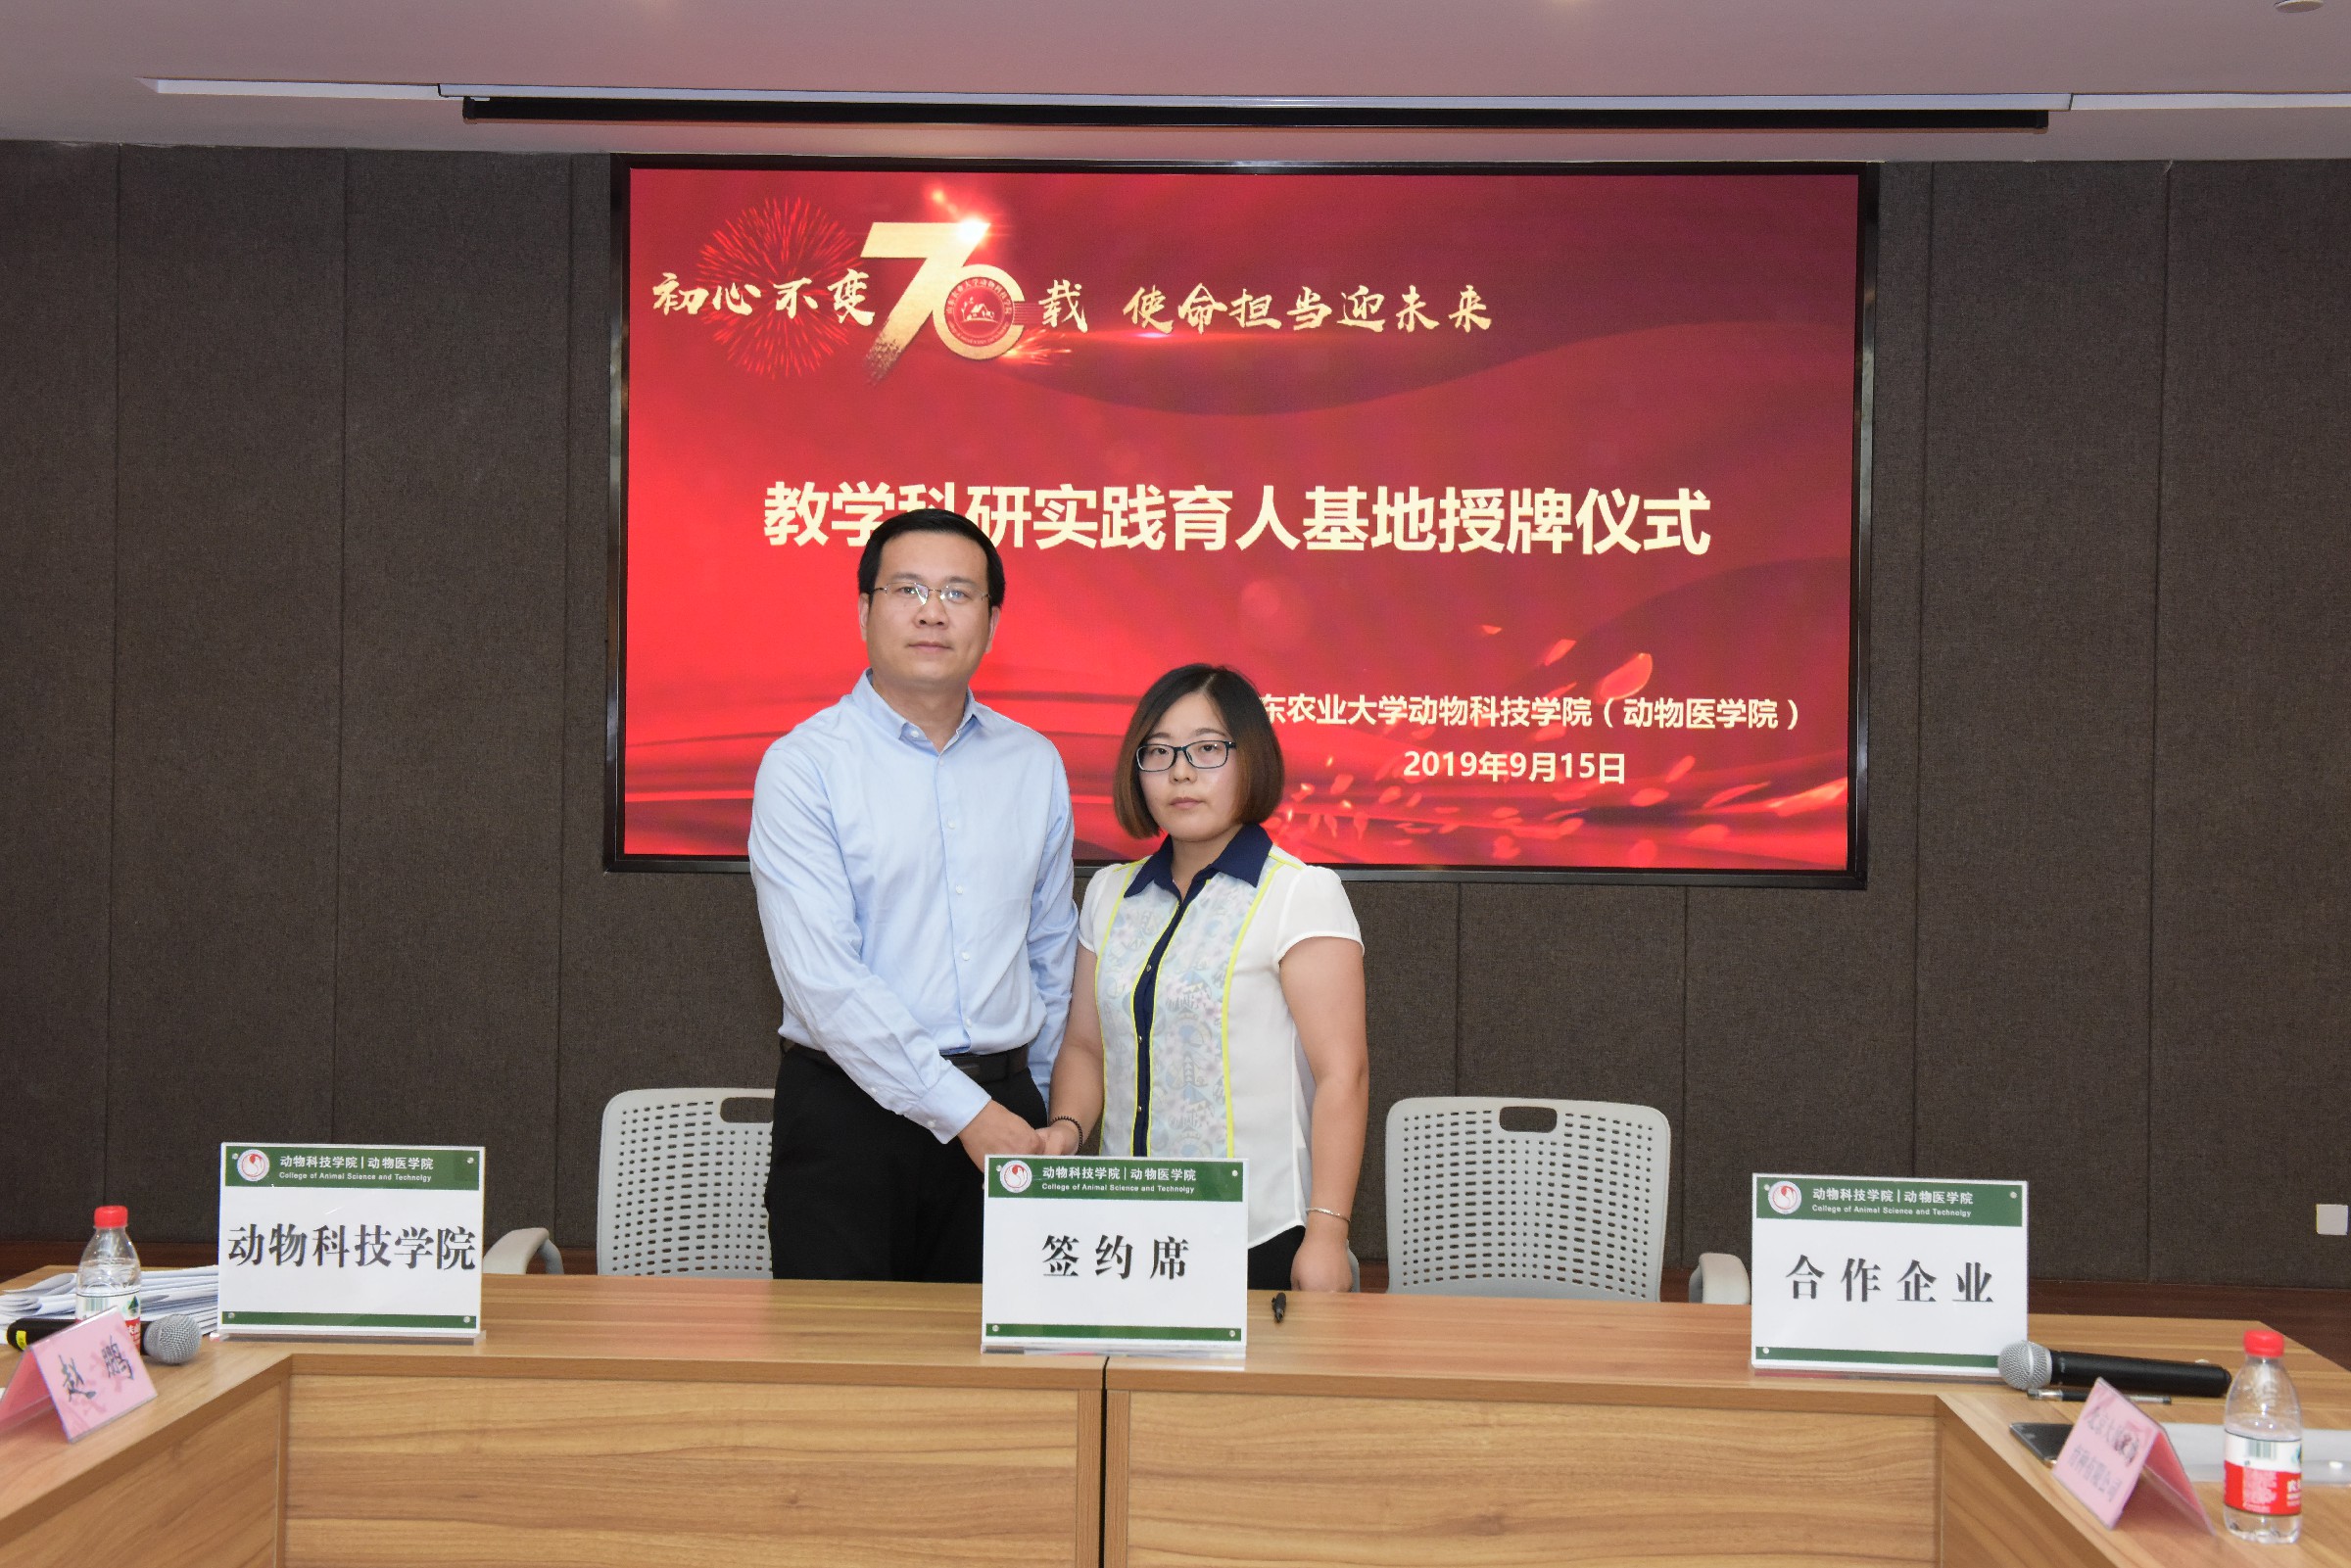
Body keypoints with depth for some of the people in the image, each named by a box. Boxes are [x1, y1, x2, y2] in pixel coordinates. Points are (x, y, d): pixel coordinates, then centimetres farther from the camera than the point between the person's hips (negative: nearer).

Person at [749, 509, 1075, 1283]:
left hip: (1003, 1109, 4)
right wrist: (964, 1112, -15)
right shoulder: (803, 764, -5)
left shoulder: (1035, 763, 11)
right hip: (852, 1109, -4)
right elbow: (823, 980, -13)